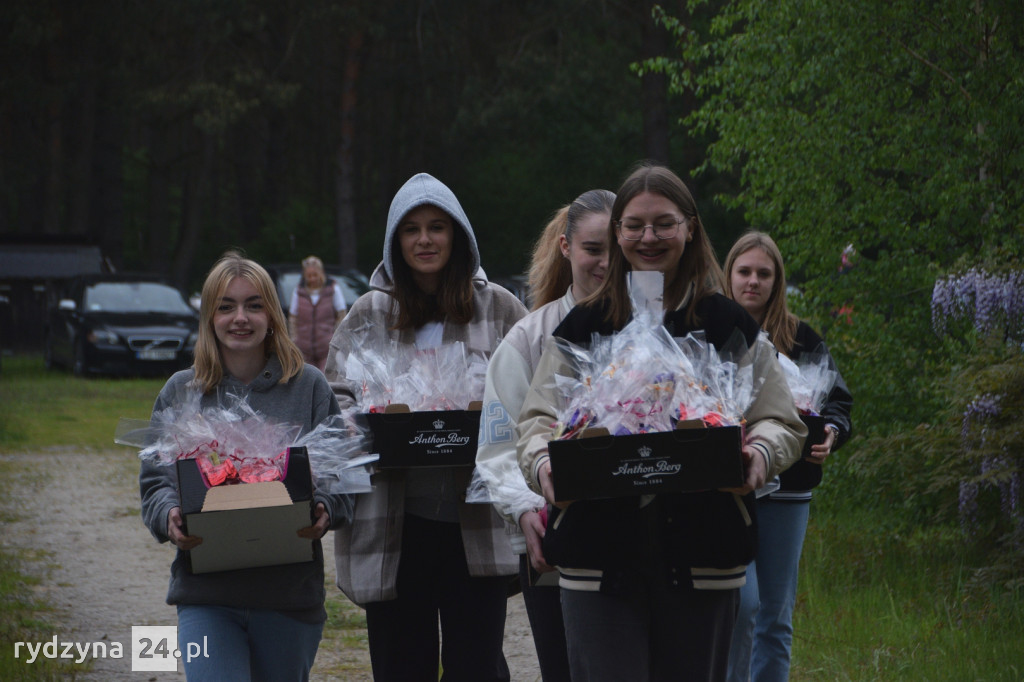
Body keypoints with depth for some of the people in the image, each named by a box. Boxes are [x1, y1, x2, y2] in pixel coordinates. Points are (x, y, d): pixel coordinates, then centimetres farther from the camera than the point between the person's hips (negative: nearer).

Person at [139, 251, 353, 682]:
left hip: (291, 592, 1)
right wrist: (169, 517, -13)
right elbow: (154, 480, 9)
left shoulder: (308, 387, 6)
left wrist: (324, 512, -17)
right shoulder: (180, 392, 9)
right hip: (204, 595, 0)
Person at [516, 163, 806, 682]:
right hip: (600, 553, 0)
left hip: (700, 552, 0)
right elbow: (537, 418, 7)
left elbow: (783, 422, 8)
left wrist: (758, 455, -15)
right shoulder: (581, 327, 9)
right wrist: (543, 464, -16)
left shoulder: (728, 326, 7)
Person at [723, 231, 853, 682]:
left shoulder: (802, 339, 9)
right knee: (743, 603, -17)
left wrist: (830, 433, -17)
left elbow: (838, 399, 5)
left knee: (776, 619, 6)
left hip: (786, 493, 3)